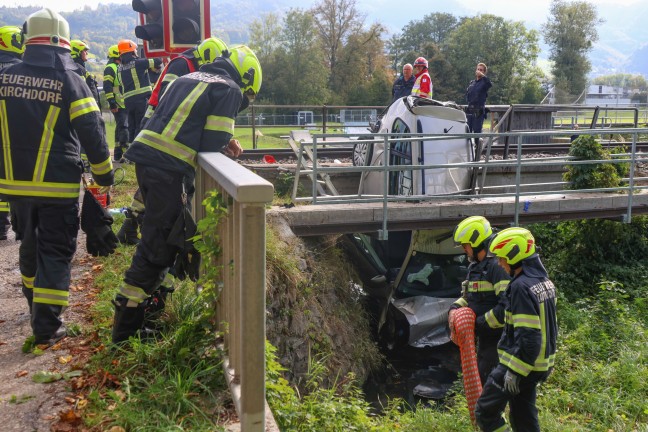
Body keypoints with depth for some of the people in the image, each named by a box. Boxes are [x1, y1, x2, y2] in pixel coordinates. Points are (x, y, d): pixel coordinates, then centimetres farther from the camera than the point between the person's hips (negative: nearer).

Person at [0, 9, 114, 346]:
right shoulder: (70, 81, -10)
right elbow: (92, 132, -9)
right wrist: (104, 173, 3)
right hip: (58, 185, -4)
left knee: (30, 246, 22)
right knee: (56, 253, 4)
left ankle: (36, 308, 40)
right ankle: (46, 325, 1)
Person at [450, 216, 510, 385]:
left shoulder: (497, 266, -20)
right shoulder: (475, 267, 13)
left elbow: (506, 306, -27)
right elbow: (467, 297, 21)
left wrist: (480, 323, -20)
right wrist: (454, 309, 1)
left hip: (497, 337, -10)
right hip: (484, 336, 10)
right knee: (480, 378, 20)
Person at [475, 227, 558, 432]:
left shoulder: (521, 286, -22)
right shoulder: (545, 281, 8)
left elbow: (528, 335, -26)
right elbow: (547, 326, 15)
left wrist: (514, 371, -21)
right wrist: (546, 361, 22)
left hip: (519, 362, -9)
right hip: (540, 364, 9)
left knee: (485, 411, 0)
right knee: (523, 414, 19)